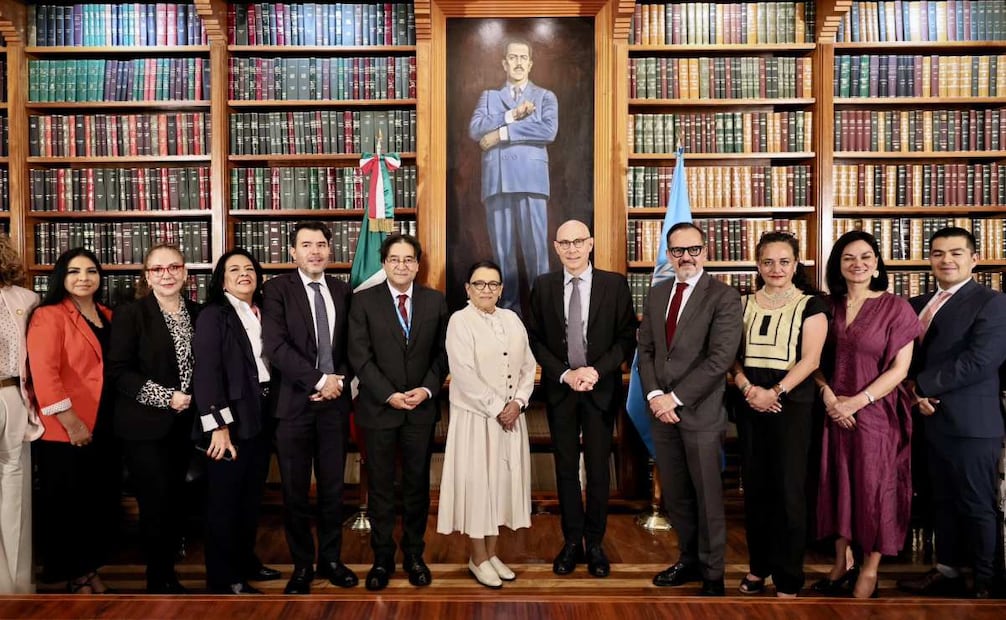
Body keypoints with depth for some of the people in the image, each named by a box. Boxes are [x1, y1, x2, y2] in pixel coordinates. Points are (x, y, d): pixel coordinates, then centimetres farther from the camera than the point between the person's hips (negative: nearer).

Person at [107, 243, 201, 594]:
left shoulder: (197, 314, 8)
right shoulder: (130, 315, -7)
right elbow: (116, 371, -12)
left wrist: (191, 398, 0)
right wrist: (165, 398, -17)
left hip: (183, 424, 5)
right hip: (144, 426, -5)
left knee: (177, 502, 11)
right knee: (156, 504, -2)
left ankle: (169, 575, 26)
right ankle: (157, 582, 14)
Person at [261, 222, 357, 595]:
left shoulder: (342, 291, 9)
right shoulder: (278, 288, -4)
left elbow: (352, 345, 12)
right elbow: (276, 345, -14)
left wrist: (340, 380, -6)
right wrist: (319, 380, -16)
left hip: (335, 401, 3)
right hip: (294, 403, -3)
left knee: (333, 487, 11)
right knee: (295, 491, 7)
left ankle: (330, 559, 27)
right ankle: (302, 566, 22)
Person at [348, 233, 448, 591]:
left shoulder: (435, 302, 5)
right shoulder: (365, 301, -1)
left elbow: (442, 353, 5)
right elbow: (360, 356, -6)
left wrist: (427, 389, -10)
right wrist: (390, 395, -14)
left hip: (421, 408, 2)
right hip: (378, 408, -1)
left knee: (417, 484, 10)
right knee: (380, 486, 8)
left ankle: (414, 555, 24)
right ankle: (382, 558, 20)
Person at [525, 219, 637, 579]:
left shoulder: (614, 284, -3)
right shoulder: (543, 286, 2)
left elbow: (627, 337, -4)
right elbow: (535, 338, 1)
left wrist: (597, 370, -15)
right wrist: (565, 374, -11)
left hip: (601, 388, -1)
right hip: (559, 388, 2)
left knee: (598, 468, 7)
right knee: (566, 468, 9)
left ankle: (595, 544, 21)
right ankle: (572, 541, 22)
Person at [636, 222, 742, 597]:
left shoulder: (724, 298, -8)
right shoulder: (656, 295, 12)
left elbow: (720, 358, -16)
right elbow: (645, 350, 10)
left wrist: (676, 397, -16)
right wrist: (654, 395, -6)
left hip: (700, 412, -5)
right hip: (662, 410, 5)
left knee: (707, 496, 5)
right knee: (674, 494, 14)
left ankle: (712, 574, 21)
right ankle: (689, 559, 32)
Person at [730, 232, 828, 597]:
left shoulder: (810, 305, -1)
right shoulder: (744, 304, 9)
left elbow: (810, 359, -9)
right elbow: (732, 354, 7)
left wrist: (775, 392, -19)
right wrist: (747, 388, -11)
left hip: (792, 404, -3)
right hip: (750, 404, 4)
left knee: (788, 488, 1)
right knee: (755, 486, 9)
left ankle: (788, 576, 12)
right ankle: (759, 564, 23)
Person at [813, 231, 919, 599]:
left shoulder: (895, 307, -6)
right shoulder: (827, 306, 4)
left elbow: (899, 369, -9)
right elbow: (815, 360, 8)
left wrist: (857, 402, -15)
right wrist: (828, 396, -8)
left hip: (876, 412, -3)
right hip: (833, 411, 4)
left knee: (873, 487, 5)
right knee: (836, 483, 10)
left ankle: (869, 570, 20)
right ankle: (840, 564, 25)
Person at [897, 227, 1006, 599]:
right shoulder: (918, 305, 14)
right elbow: (907, 355, 14)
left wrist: (923, 385, -16)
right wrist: (916, 389, -7)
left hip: (970, 422, -7)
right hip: (932, 419, 7)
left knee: (976, 506, 3)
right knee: (942, 502, 16)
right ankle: (947, 572, 28)